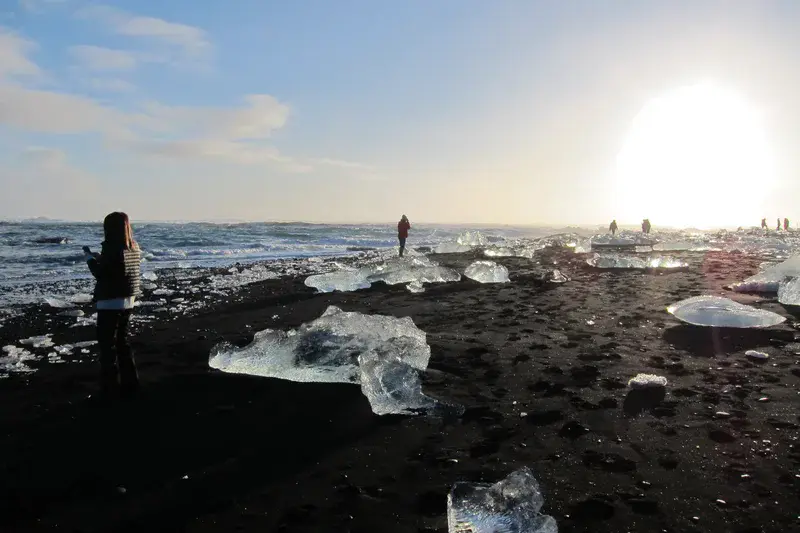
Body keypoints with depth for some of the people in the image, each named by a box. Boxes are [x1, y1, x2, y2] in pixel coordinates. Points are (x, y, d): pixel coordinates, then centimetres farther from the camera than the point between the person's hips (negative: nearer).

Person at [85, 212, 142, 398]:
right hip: (128, 301, 8)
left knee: (107, 345, 0)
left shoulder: (112, 247, -16)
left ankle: (110, 387, 3)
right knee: (122, 342, 18)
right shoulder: (134, 248, 8)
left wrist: (89, 256, -1)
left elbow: (100, 273, -15)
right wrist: (100, 258, 16)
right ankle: (129, 383, 22)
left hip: (110, 303, -8)